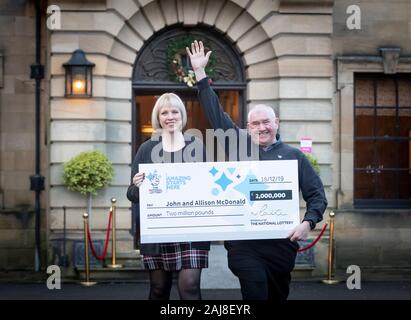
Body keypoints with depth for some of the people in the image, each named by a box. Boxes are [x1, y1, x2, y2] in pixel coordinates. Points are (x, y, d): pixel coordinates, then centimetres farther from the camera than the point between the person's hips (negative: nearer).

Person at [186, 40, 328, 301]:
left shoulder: (294, 156, 9)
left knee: (278, 296, 11)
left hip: (281, 243, 1)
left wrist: (308, 222, -12)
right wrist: (200, 73, 7)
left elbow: (317, 194, 7)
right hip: (243, 242, -1)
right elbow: (217, 115, 8)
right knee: (256, 294, -13)